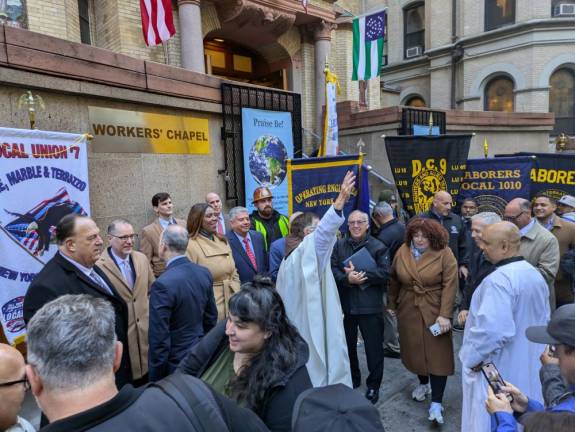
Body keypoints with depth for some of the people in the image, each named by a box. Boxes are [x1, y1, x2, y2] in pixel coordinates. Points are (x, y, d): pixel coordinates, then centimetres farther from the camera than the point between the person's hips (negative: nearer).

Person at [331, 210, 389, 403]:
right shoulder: (339, 246, 4)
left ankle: (373, 385, 26)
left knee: (374, 347, 7)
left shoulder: (378, 247, -4)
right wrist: (347, 279, -23)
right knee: (348, 344, 19)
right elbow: (332, 270, -5)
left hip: (370, 306, -3)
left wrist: (359, 273, -19)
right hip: (345, 304, 3)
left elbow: (385, 273, -14)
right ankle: (352, 378, 41)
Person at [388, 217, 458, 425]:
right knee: (414, 349, 15)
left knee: (437, 353, 0)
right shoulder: (402, 252, -1)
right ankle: (423, 383, 40)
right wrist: (391, 304, 12)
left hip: (434, 312, -3)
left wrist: (445, 314, -21)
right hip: (408, 310, 4)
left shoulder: (444, 254, -12)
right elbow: (394, 280, 7)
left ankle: (436, 402, 8)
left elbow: (449, 285, -16)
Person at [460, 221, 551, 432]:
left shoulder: (498, 280, -28)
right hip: (528, 369, 9)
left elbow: (493, 331, -34)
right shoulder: (535, 274, 4)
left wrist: (472, 357, -18)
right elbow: (543, 321, 14)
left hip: (498, 371, -9)